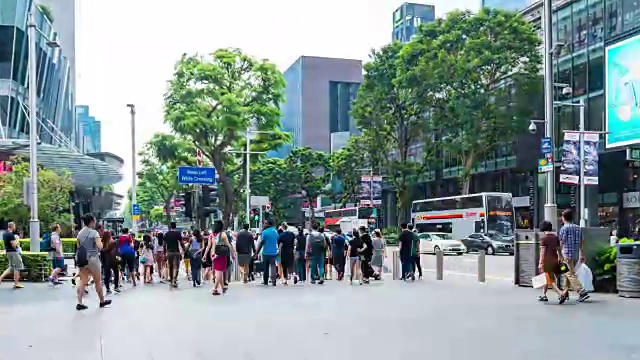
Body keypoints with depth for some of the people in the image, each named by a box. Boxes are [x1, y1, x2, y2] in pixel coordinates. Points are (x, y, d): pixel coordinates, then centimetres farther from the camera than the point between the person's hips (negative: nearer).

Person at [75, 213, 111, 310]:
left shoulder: (80, 233, 7)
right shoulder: (94, 232, -13)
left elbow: (78, 246, 10)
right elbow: (100, 246, -21)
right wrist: (101, 242, -2)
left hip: (82, 259, 5)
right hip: (93, 258, -5)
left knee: (83, 281, 4)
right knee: (98, 281, 10)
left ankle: (79, 303, -6)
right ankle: (102, 301, 24)